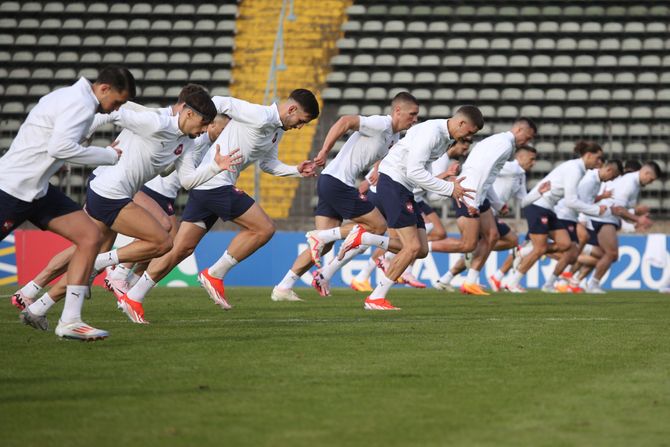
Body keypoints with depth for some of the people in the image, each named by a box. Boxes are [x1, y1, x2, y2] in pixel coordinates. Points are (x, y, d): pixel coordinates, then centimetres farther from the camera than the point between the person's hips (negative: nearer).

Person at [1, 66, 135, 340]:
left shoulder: (74, 98, 13)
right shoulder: (80, 104, -17)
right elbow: (60, 148, -29)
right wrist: (109, 155, -19)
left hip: (37, 191, 10)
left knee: (90, 237, 0)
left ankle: (70, 321, -2)